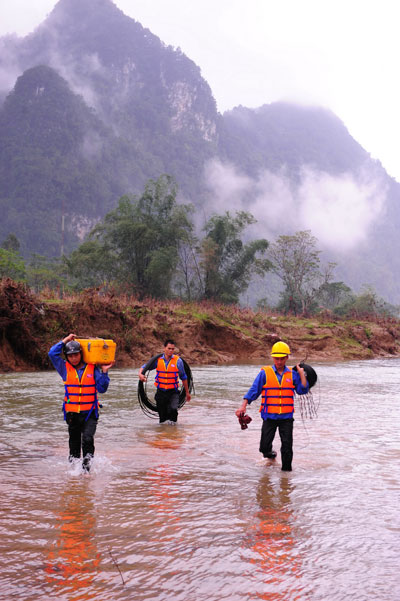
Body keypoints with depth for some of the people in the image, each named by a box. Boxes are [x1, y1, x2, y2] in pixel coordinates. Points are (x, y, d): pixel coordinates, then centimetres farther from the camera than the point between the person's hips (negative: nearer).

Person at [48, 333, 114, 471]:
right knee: (74, 444, 11)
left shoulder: (93, 368, 0)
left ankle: (87, 467, -14)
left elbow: (102, 389, -1)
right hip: (72, 413, 3)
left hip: (89, 413, -2)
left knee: (87, 439, -21)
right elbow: (52, 353, -5)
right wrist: (65, 340, 0)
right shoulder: (65, 368, 5)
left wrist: (104, 372, -12)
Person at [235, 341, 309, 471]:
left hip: (286, 417, 1)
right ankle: (269, 454, 36)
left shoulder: (292, 374, 6)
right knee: (264, 446, 2)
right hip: (269, 416, -1)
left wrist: (302, 374, -8)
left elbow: (302, 390, 1)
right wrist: (243, 406, -11)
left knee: (287, 446, -1)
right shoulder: (265, 373, -1)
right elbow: (254, 390, -3)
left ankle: (286, 469, 14)